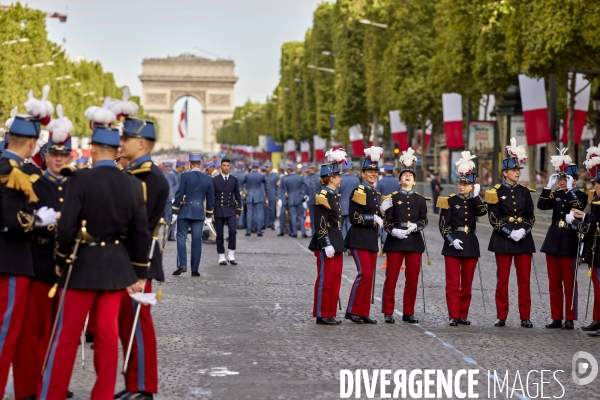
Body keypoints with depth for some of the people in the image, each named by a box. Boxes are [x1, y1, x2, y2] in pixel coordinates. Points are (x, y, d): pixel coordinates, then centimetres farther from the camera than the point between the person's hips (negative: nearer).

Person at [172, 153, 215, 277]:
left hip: (185, 211, -2)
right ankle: (195, 270, 6)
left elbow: (179, 194, -8)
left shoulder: (185, 176, -7)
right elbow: (210, 198, 9)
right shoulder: (208, 179, 4)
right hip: (199, 213, 3)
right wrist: (209, 215, 19)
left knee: (181, 238, 4)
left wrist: (175, 212, -2)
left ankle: (182, 264, -12)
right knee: (197, 241, 5)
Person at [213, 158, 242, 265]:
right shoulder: (215, 180, 2)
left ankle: (231, 255, -5)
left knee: (232, 231, -16)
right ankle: (221, 257, 11)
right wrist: (211, 212, -3)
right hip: (218, 210, 0)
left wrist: (238, 211, 6)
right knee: (220, 235, 2)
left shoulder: (234, 180, 7)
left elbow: (237, 196, 11)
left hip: (231, 210, 1)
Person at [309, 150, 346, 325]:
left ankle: (331, 314, 16)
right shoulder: (322, 196, -13)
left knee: (335, 279, 10)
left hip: (336, 243, 9)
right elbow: (321, 224, -17)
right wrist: (327, 245, -21)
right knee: (325, 280, -3)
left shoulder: (333, 196, 14)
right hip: (325, 244, -9)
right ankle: (322, 315, 4)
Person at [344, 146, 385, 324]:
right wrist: (373, 218, -16)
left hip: (372, 239, 8)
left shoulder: (376, 193, 14)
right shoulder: (358, 192, -9)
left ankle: (364, 313, 12)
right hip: (359, 239, -8)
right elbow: (354, 218, -13)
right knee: (365, 273, -13)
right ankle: (352, 310, -4)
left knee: (369, 276, 7)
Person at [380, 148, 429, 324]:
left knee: (412, 279, 4)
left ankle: (408, 313, 12)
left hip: (414, 241, 3)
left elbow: (424, 220, 6)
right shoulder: (392, 197, 4)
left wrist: (415, 226, -14)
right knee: (391, 278, -2)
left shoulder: (420, 199, 11)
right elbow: (387, 220, 0)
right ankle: (388, 312, 4)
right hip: (395, 241, -3)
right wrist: (393, 231, -19)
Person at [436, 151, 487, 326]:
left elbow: (483, 212, -13)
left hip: (470, 244, 3)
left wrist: (476, 195, -10)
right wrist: (451, 240, -15)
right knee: (453, 282, -5)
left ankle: (463, 315, 13)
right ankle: (454, 316, -4)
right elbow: (443, 225, -4)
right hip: (453, 244, -3)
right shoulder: (449, 201, 1)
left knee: (467, 283, 7)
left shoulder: (474, 201, 9)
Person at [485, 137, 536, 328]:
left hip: (524, 239, 3)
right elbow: (494, 218, -6)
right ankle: (501, 316, 8)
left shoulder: (524, 191, 9)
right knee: (502, 280, 2)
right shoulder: (496, 192, -1)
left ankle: (525, 317, 6)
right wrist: (509, 232, -16)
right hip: (503, 240, -3)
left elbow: (530, 215, 7)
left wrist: (523, 230, -11)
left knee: (524, 280, 2)